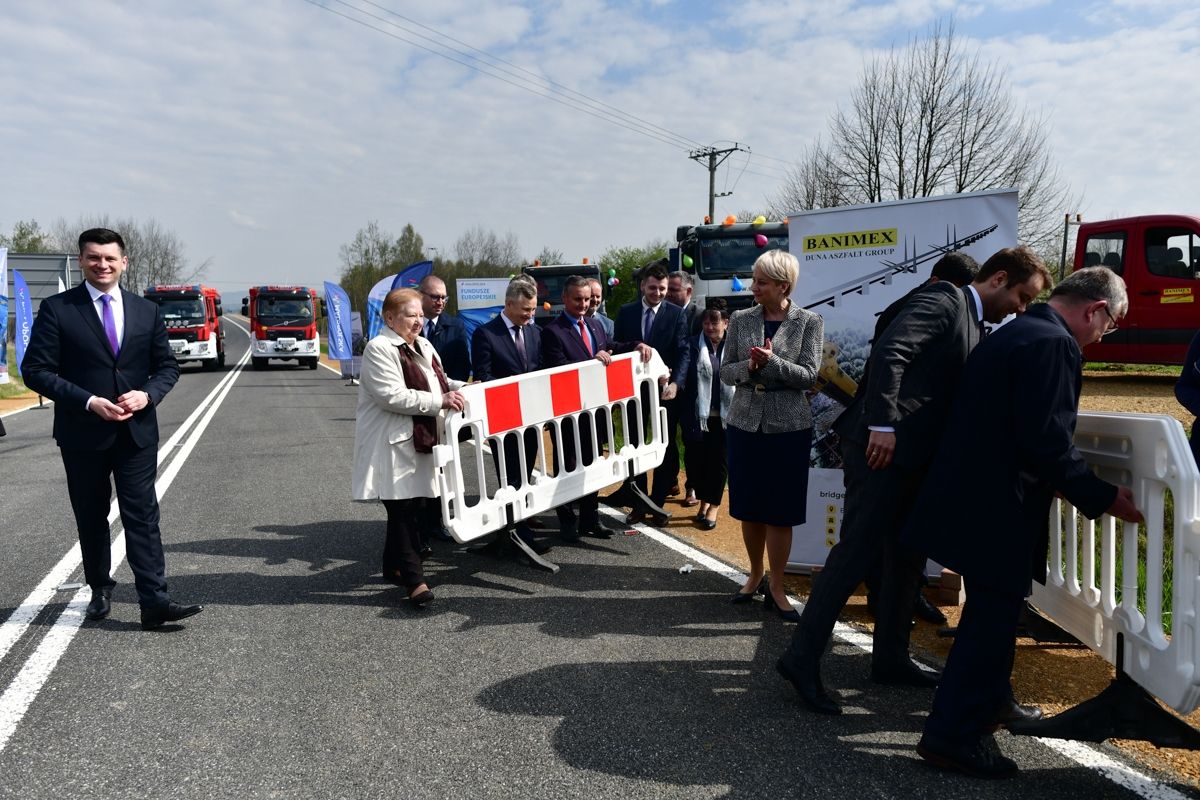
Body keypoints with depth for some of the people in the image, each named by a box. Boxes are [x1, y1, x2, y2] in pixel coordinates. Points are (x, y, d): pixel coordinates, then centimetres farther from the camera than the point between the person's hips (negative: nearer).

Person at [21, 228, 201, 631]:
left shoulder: (147, 310, 6)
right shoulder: (57, 309, -2)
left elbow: (167, 366, 10)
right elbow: (36, 370, -6)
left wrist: (147, 394, -11)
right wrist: (89, 402, -17)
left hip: (137, 432, 1)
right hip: (83, 432, -1)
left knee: (142, 517, -3)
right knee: (91, 519, 13)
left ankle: (154, 602, -4)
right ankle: (100, 591, 31)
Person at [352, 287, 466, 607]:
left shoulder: (423, 346, 16)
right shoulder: (379, 349, -12)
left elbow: (437, 381, 28)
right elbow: (392, 396, -21)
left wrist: (458, 388, 8)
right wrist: (439, 402, -22)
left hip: (420, 443, 9)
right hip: (392, 446, -9)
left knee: (417, 506, 12)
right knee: (403, 509, -8)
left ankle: (395, 566, 27)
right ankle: (414, 579, -6)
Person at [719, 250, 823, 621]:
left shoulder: (809, 322, -3)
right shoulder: (741, 320, 4)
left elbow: (809, 375, -9)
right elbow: (726, 372, 4)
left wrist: (772, 362, -23)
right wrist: (749, 367, -17)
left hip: (788, 427, -3)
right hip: (744, 424, 3)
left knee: (780, 510, 3)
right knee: (748, 507, 10)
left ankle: (775, 588, 15)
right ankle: (755, 574, 29)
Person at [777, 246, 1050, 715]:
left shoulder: (973, 326, 20)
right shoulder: (944, 302, -8)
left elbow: (953, 397, 22)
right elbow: (888, 352, -22)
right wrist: (883, 425, -26)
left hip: (913, 456, 10)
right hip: (882, 447, -10)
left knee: (907, 558, 14)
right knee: (855, 553, -8)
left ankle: (890, 659, 26)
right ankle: (802, 658, -1)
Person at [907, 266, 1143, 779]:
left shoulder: (1014, 333, 15)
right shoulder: (1055, 344, -17)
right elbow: (1047, 442, -23)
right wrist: (1101, 497, -11)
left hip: (975, 497, 10)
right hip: (994, 507, -10)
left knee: (991, 611, 24)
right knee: (992, 616, 0)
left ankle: (988, 703, 40)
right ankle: (954, 734, 9)